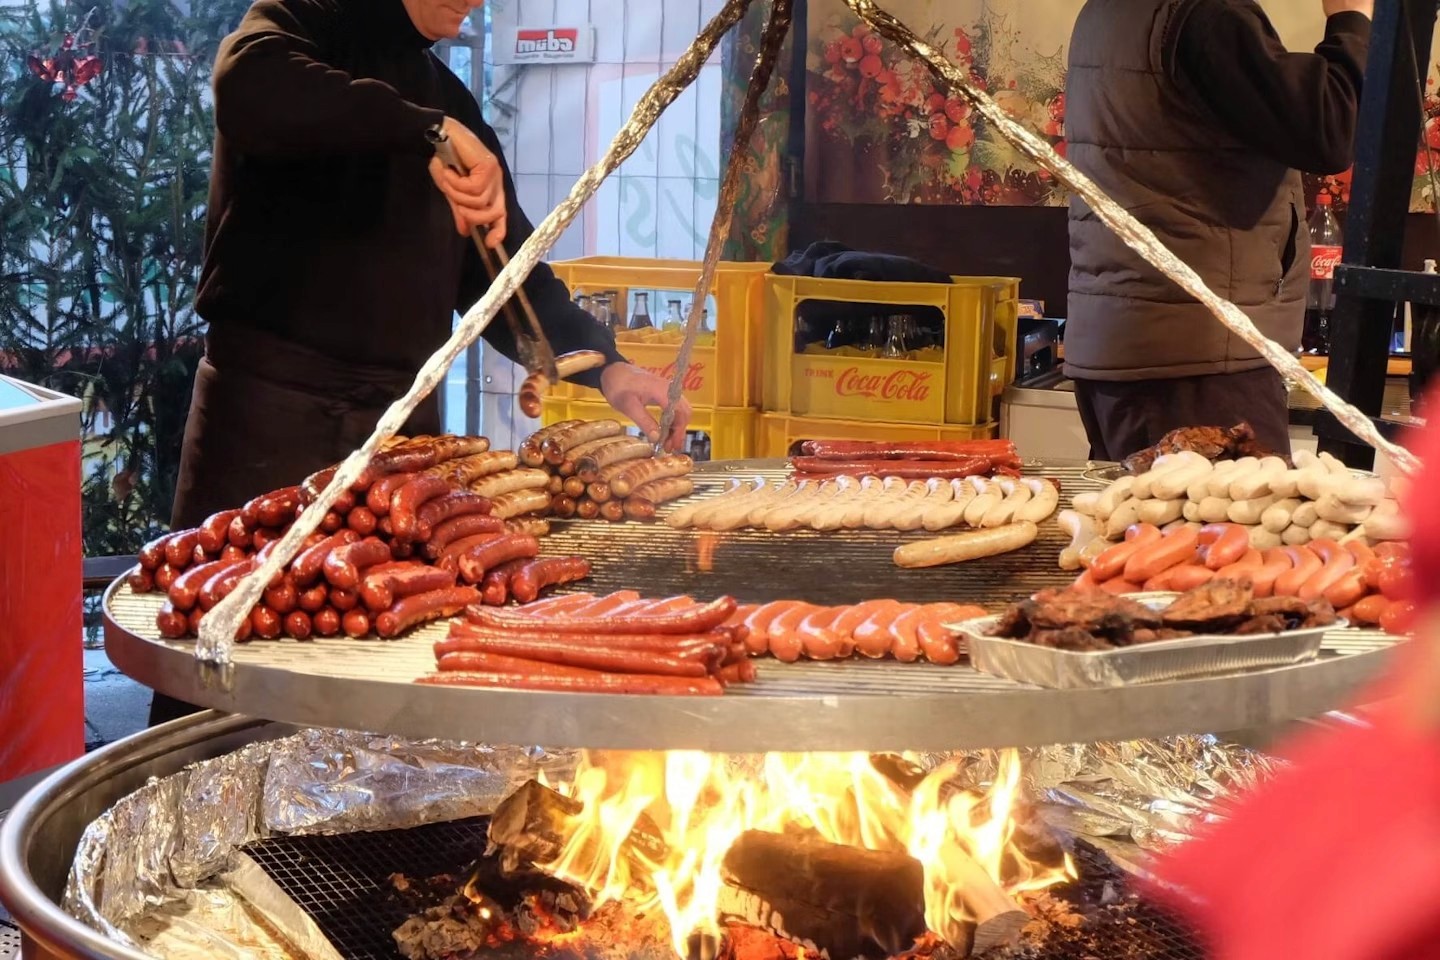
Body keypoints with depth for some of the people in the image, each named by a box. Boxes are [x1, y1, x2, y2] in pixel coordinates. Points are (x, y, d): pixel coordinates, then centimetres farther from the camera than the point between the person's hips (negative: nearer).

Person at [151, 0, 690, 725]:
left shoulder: (451, 103, 18)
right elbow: (253, 89, -26)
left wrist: (602, 365, 2)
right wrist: (424, 131, -30)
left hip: (403, 414, 6)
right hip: (272, 401, -5)